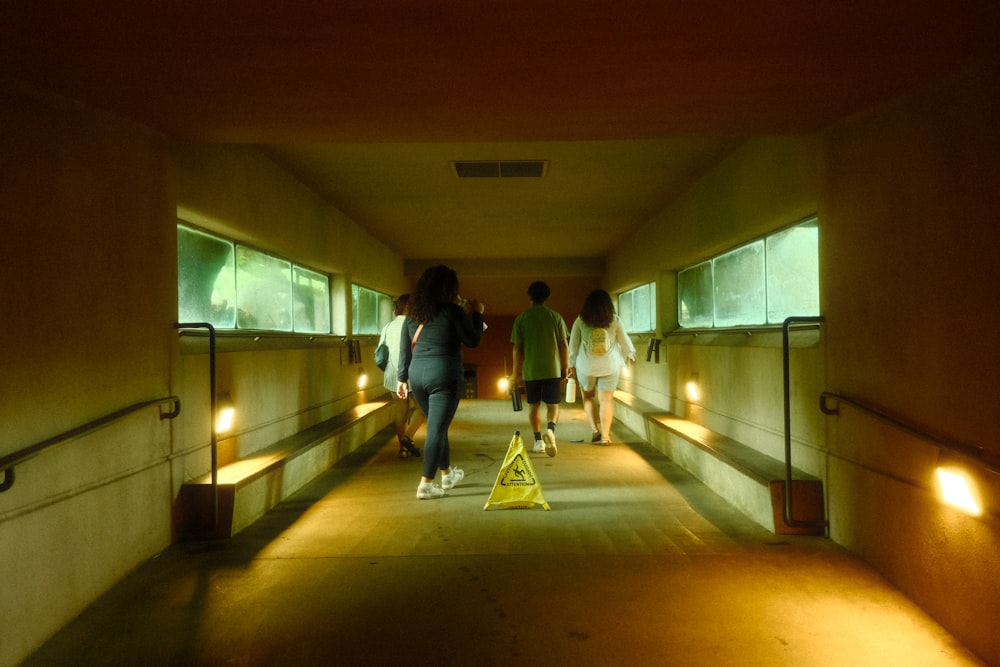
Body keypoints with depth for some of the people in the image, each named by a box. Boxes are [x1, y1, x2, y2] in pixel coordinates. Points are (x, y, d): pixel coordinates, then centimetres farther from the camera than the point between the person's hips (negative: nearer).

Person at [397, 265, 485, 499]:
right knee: (436, 429, 0)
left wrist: (402, 378, 15)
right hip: (445, 376, -6)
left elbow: (404, 349, 9)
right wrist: (476, 314, 9)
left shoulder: (413, 314, 7)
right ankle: (426, 484, 3)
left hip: (417, 374, 6)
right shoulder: (453, 311, -9)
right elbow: (473, 341, -2)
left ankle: (447, 474, 35)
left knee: (438, 426, 20)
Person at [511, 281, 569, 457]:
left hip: (531, 370, 0)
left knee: (533, 405, 15)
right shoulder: (556, 317, 0)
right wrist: (565, 369, 10)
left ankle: (538, 440, 15)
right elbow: (564, 346, 0)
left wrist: (516, 374, 7)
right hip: (552, 369, 0)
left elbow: (517, 348, 0)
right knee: (553, 405, 7)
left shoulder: (521, 319, -1)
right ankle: (550, 429, -19)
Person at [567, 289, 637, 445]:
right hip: (610, 366, 0)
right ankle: (605, 436, 7)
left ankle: (594, 429, 8)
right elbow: (625, 341, 5)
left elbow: (573, 344, -2)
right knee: (606, 400, 6)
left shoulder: (580, 321, -7)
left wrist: (571, 365, 9)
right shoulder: (615, 321, -6)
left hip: (586, 366, 0)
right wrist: (631, 354, 24)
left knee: (587, 397, 19)